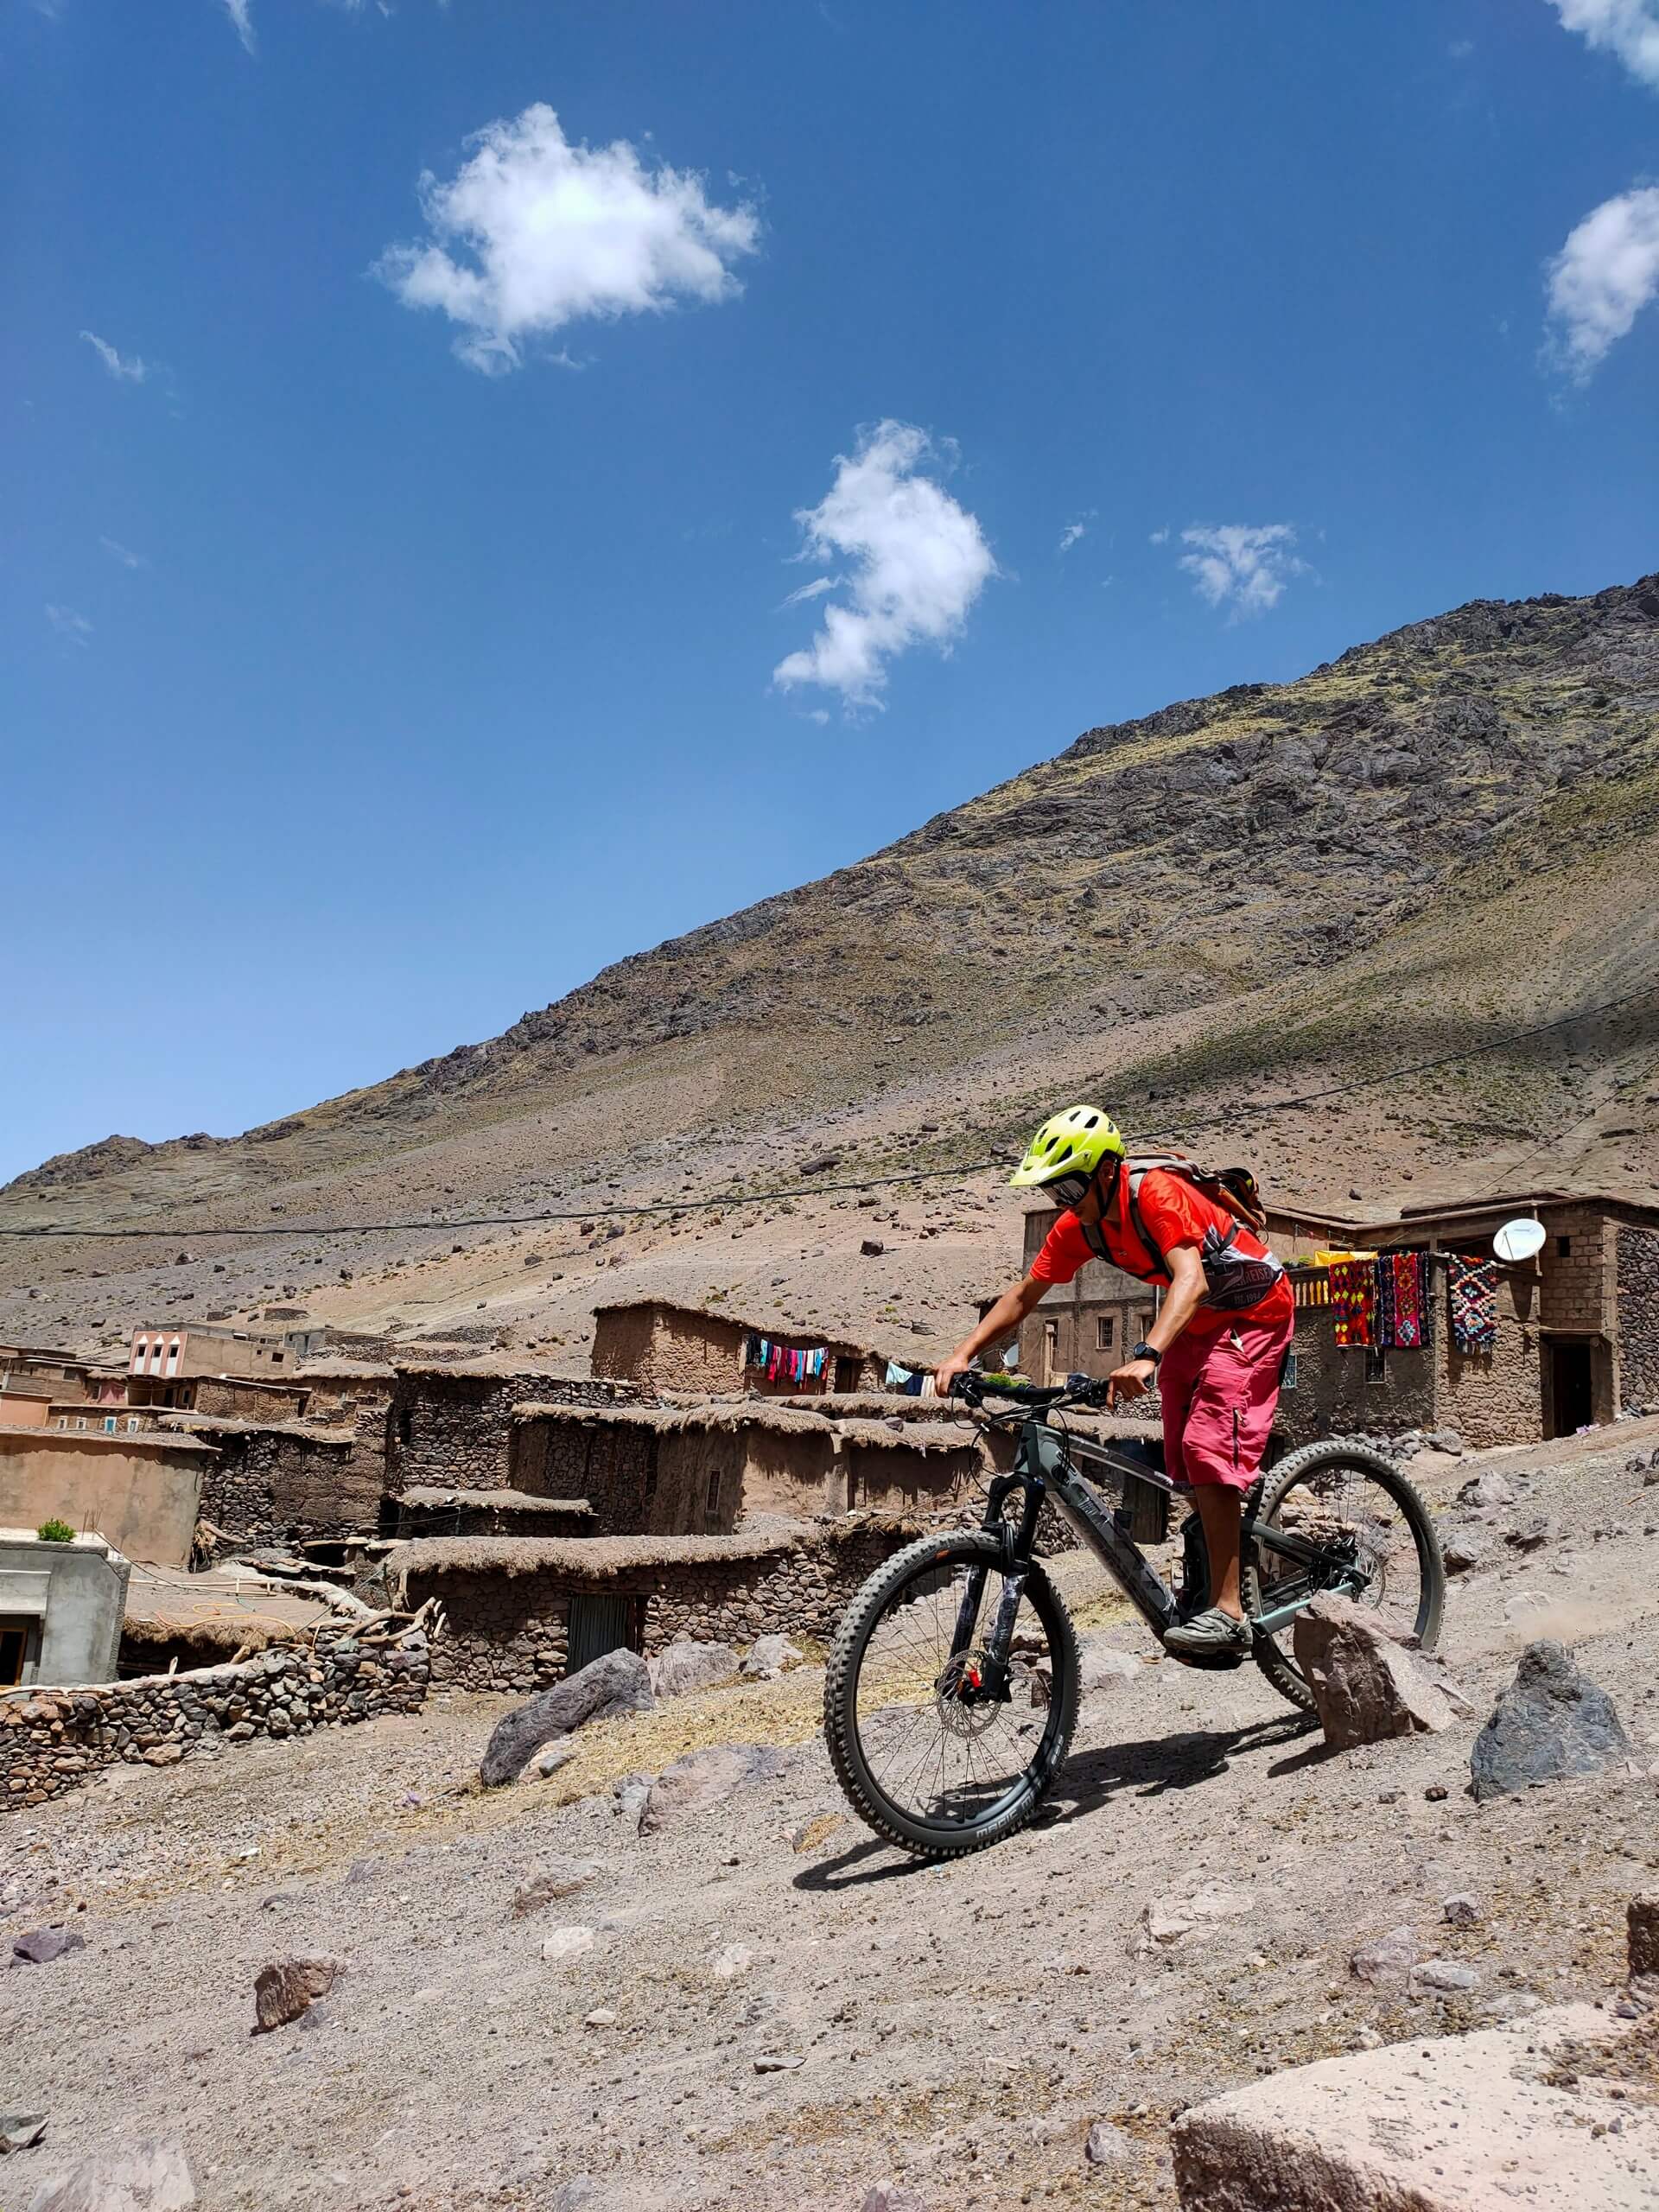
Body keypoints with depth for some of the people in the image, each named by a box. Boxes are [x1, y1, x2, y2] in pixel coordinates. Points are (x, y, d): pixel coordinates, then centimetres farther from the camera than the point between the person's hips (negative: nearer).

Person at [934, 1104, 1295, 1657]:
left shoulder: (1156, 1192, -30)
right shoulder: (1077, 1227, -7)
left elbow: (1192, 1279, -42)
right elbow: (1023, 1295, -1)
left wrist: (1146, 1356, -56)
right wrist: (962, 1355, -12)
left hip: (1251, 1311, -8)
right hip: (1194, 1322, 8)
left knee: (1209, 1449, -20)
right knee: (1184, 1463, 5)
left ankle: (1228, 1613, -19)